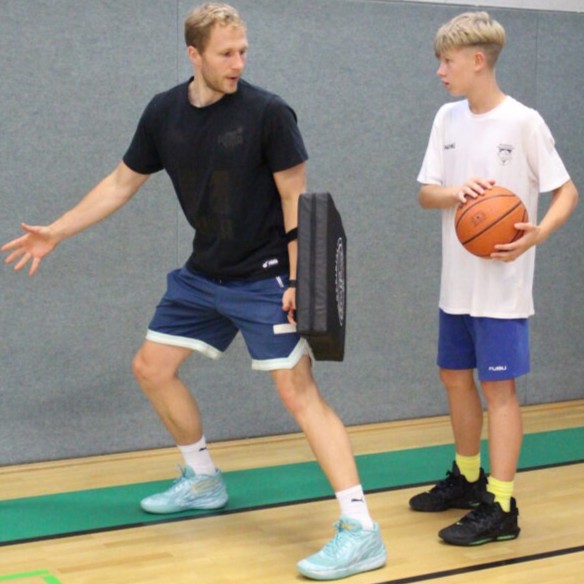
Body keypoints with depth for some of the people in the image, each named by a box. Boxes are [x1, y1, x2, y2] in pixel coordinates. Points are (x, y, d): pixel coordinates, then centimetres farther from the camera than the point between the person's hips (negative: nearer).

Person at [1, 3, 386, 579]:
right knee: (151, 367, 13)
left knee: (298, 390, -14)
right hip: (202, 274, 7)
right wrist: (56, 232, 13)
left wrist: (297, 279, -18)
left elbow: (295, 197, -12)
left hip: (264, 278, -7)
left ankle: (360, 531, -12)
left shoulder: (267, 112, -16)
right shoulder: (164, 112, 0)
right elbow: (122, 182, 12)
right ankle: (202, 481, 33)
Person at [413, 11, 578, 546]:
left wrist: (538, 234, -25)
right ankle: (467, 478, 33)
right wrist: (454, 192, -18)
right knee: (455, 377, 15)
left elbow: (567, 191, -6)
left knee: (497, 386, -3)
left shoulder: (523, 122, -11)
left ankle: (501, 507, 4)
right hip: (456, 282, 6)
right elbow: (426, 193, 4)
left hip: (502, 286, -6)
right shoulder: (447, 118, 5)